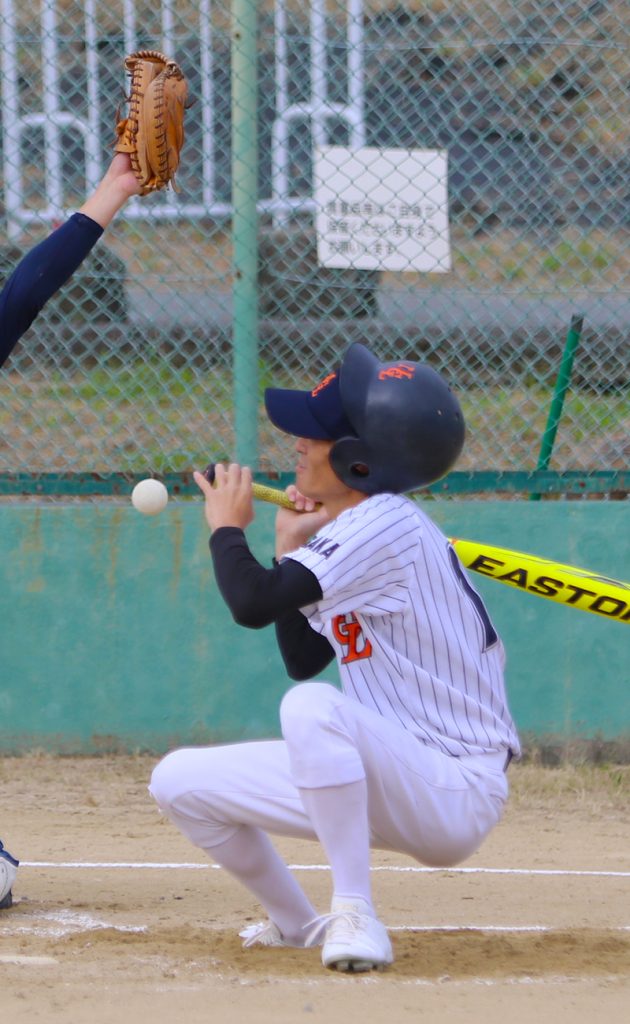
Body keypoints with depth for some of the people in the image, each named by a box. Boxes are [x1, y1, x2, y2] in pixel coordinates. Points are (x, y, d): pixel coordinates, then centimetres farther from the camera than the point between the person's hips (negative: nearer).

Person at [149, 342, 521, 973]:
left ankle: (354, 914, -28)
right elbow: (302, 657, 21)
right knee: (179, 780, 4)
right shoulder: (360, 527, 12)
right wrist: (291, 548, 11)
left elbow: (253, 603, -27)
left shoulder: (385, 524, -18)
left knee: (311, 706, -38)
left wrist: (227, 527, -7)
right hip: (396, 789, 10)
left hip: (456, 792, -10)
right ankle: (296, 925, 21)